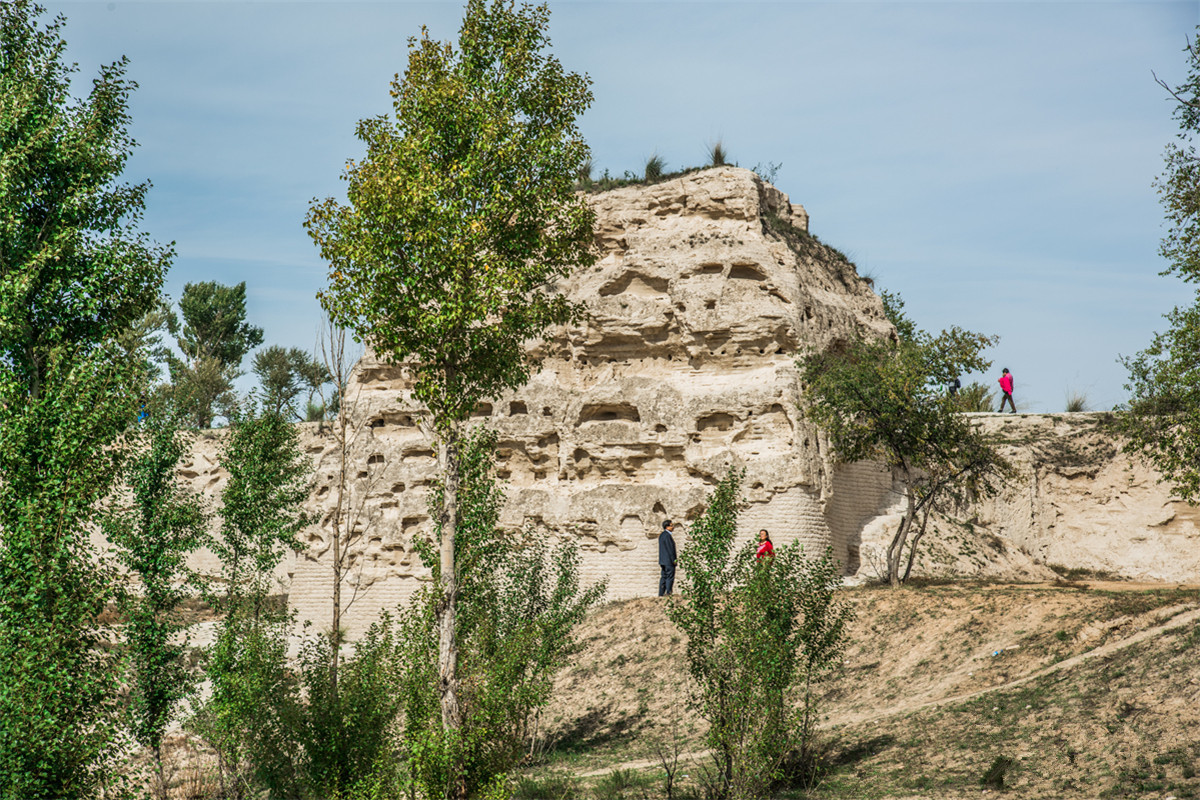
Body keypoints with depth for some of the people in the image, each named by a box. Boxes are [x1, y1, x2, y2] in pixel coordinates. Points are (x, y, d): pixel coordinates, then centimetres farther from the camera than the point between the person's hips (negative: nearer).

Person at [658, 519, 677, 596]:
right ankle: (668, 593, -9)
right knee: (670, 577, -7)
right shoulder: (667, 535, -16)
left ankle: (661, 594, 10)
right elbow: (670, 549, -18)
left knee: (663, 577, 10)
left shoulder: (661, 535, 15)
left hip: (663, 561, 10)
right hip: (669, 561, -10)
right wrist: (673, 560, -15)